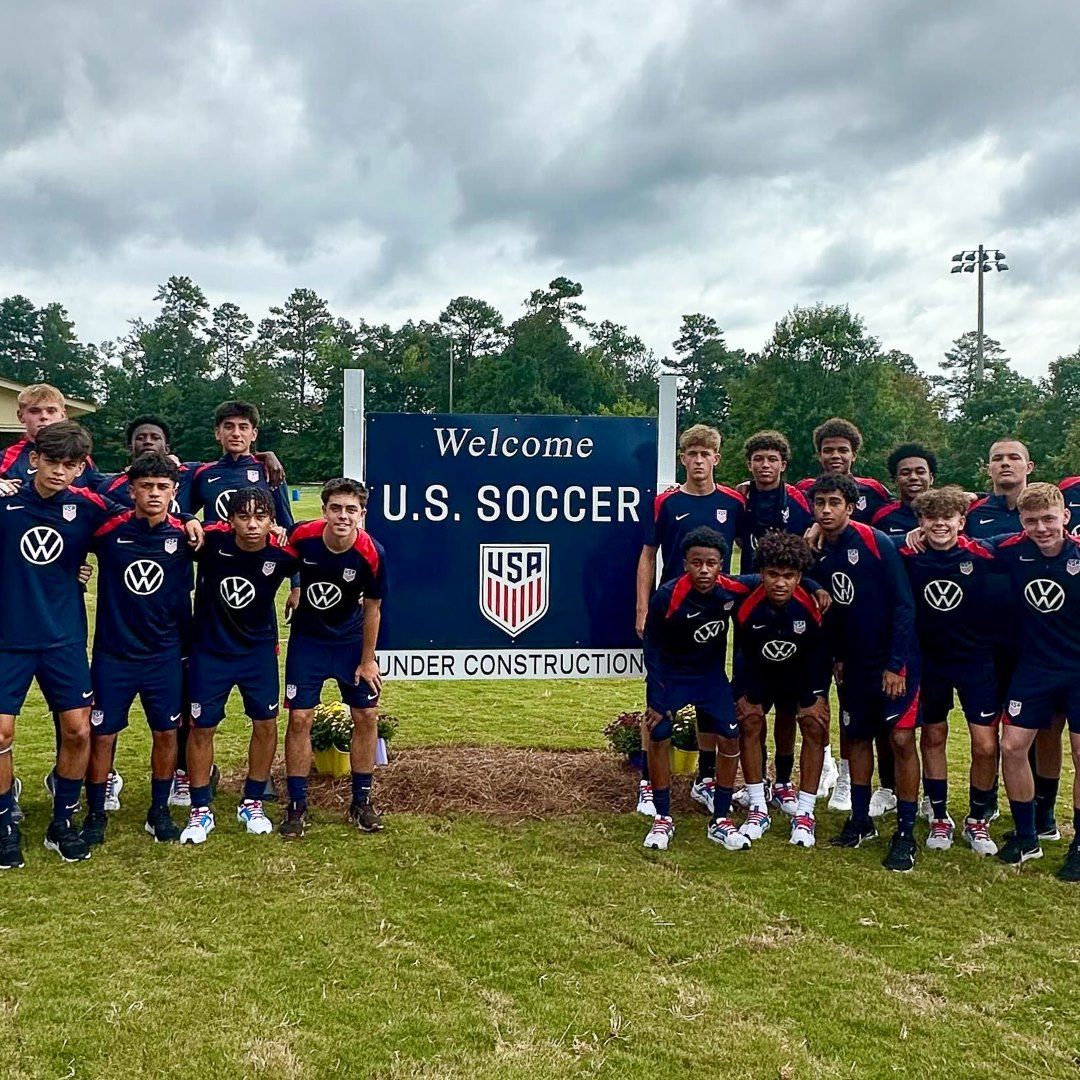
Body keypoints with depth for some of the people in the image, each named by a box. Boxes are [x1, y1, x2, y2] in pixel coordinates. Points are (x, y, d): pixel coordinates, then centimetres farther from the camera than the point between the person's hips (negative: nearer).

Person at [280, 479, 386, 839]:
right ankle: (297, 806, 10)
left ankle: (361, 802, 18)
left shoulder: (371, 553, -23)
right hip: (307, 638, 0)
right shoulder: (303, 537, -22)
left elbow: (372, 608, -11)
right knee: (300, 718, -3)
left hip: (351, 640, 0)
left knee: (367, 716, 1)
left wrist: (367, 661, -6)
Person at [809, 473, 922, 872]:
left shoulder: (875, 542, -16)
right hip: (853, 664, 6)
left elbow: (904, 604, -16)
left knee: (901, 739, -10)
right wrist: (837, 657, 6)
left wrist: (896, 664, -18)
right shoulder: (817, 553, 1)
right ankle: (861, 820, 27)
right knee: (857, 738, 13)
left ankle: (906, 833, 1)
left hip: (893, 661, -6)